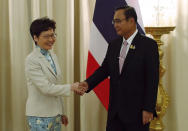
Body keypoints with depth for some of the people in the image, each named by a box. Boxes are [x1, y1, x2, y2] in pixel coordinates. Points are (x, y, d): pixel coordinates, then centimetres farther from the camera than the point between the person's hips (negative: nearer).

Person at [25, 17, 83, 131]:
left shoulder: (53, 56, 10)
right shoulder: (32, 60, -13)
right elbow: (46, 88, -18)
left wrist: (61, 112, 15)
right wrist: (71, 87, -14)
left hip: (55, 115, 7)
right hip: (39, 117, -7)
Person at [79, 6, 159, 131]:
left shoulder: (148, 45, -9)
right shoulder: (114, 45, 9)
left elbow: (152, 80, -12)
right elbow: (104, 68, 8)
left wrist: (149, 109, -15)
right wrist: (88, 83, -10)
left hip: (137, 111, -5)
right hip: (115, 111, 6)